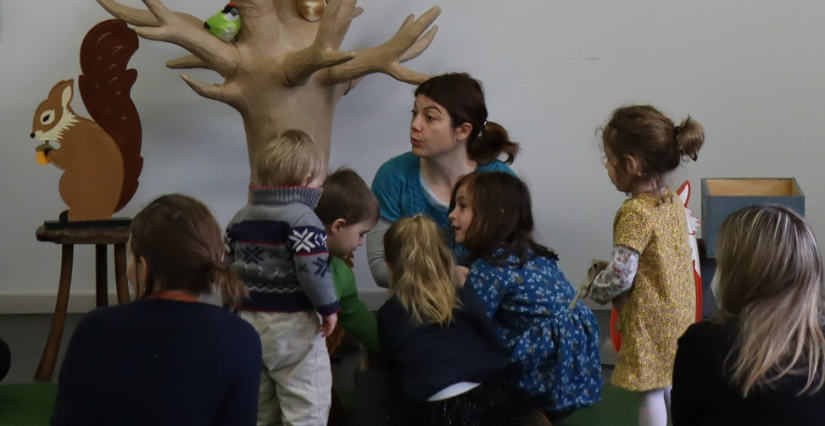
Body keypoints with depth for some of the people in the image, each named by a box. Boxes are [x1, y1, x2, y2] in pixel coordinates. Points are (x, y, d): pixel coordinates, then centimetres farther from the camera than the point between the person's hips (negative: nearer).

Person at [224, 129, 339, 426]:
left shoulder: (240, 219, 10)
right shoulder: (302, 218, -14)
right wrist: (328, 307, -7)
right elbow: (313, 270, -21)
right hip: (293, 325, -7)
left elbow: (227, 268, 11)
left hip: (248, 322, 7)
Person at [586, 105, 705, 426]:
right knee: (669, 383, 21)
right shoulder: (674, 201, 2)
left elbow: (621, 275, -25)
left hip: (649, 319, -8)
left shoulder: (635, 213, -23)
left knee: (650, 391, 2)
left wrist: (596, 290, -4)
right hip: (679, 311, 8)